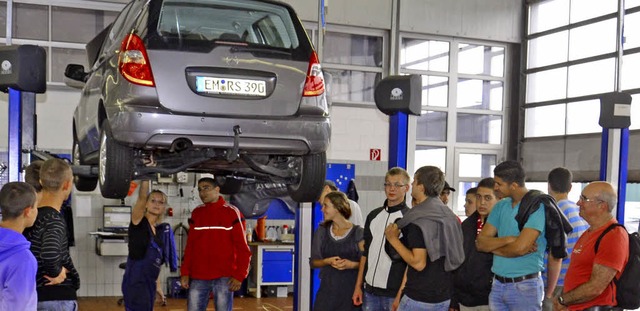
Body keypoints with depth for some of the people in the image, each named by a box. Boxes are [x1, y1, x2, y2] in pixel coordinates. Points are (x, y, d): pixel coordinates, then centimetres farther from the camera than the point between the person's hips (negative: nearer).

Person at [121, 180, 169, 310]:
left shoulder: (157, 231, 14)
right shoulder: (138, 222, -6)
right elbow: (141, 198, -23)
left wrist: (157, 286, 19)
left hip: (149, 284, 8)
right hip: (135, 283, -8)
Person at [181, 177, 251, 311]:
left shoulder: (232, 212, -2)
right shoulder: (196, 214, 10)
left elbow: (242, 248, -3)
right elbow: (190, 246, 12)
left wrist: (239, 276, -10)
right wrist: (185, 272, 4)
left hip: (224, 278, -4)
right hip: (198, 277, 4)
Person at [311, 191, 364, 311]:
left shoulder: (358, 232, -3)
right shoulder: (321, 231, 6)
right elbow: (313, 262, 8)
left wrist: (352, 264, -20)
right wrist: (328, 261, -10)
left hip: (351, 289, -2)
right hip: (327, 289, 2)